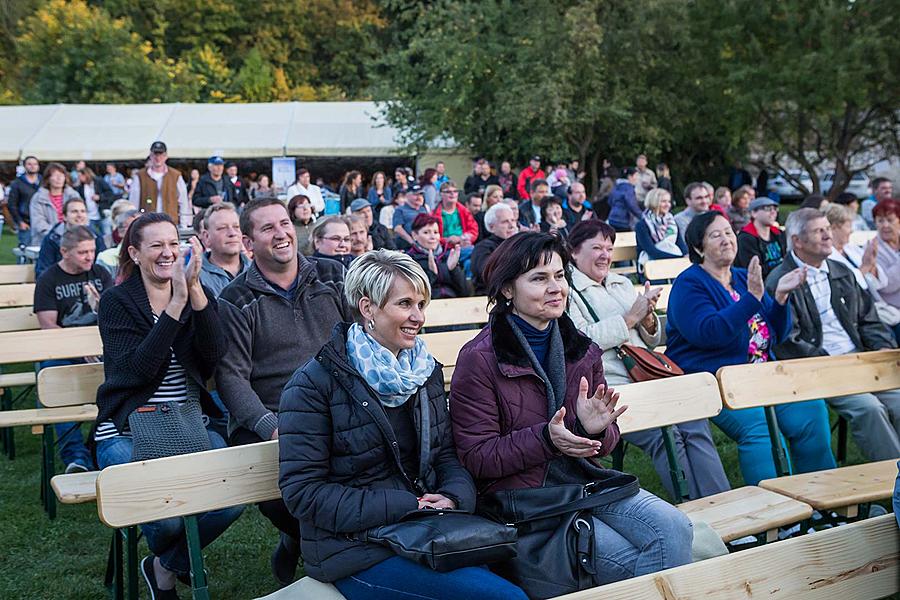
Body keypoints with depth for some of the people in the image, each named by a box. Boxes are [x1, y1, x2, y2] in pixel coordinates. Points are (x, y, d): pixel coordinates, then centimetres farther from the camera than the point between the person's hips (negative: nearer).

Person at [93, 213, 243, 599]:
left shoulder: (196, 295, 7)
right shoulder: (116, 302, -3)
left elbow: (213, 355, -12)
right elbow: (141, 368, -19)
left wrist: (194, 289, -23)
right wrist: (176, 303, -25)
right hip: (127, 434, -3)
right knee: (167, 516, -28)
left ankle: (167, 566, 7)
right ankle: (165, 560, 13)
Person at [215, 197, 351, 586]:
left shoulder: (333, 277, 11)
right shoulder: (235, 302, 2)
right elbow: (231, 378, -5)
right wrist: (272, 427, -20)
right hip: (267, 421, -3)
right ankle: (299, 540, 6)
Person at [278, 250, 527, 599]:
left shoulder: (426, 371, 12)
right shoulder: (314, 384, -8)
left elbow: (447, 454, 15)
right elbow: (302, 490, -12)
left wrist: (454, 496, -10)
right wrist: (404, 507, -18)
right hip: (356, 551, -6)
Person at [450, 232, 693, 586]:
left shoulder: (582, 350, 10)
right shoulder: (479, 359, -9)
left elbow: (606, 443, 13)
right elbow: (476, 457, -11)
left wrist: (596, 428, -12)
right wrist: (545, 439, -23)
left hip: (583, 478, 6)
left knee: (673, 528, -18)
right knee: (628, 561, -20)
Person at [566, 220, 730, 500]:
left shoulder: (622, 284, 26)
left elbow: (653, 340, 27)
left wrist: (648, 318, 3)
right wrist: (631, 316, -8)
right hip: (609, 388, -6)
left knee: (696, 424, -20)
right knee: (664, 432, -29)